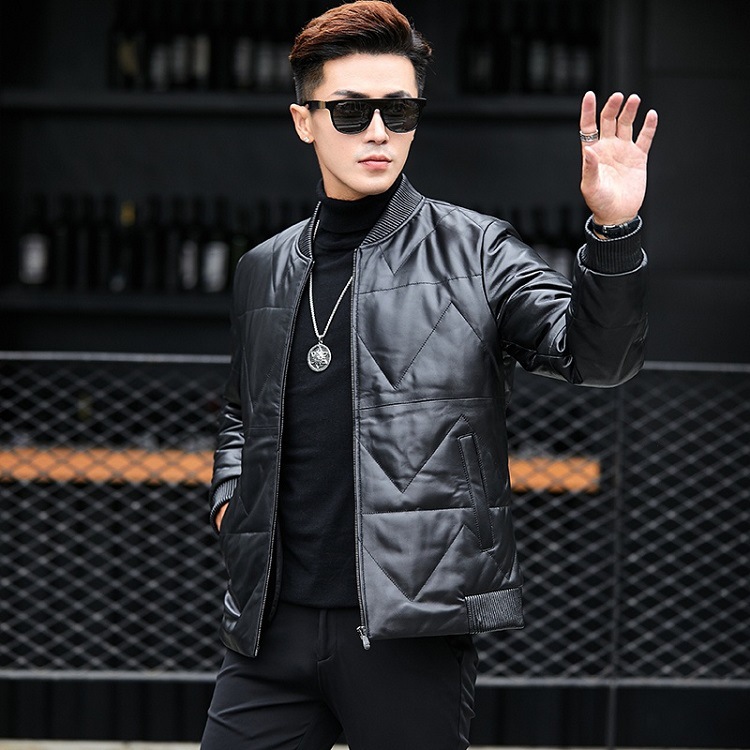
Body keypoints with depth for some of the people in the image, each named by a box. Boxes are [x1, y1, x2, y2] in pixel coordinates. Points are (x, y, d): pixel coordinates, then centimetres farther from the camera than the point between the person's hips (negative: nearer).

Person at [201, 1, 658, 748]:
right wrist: (228, 498, 13)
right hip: (273, 625, 4)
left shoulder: (473, 251, 2)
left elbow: (592, 353, -10)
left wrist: (612, 230, -25)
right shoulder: (263, 272, 14)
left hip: (412, 630, -4)